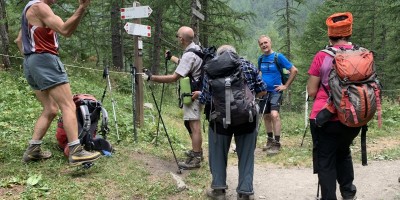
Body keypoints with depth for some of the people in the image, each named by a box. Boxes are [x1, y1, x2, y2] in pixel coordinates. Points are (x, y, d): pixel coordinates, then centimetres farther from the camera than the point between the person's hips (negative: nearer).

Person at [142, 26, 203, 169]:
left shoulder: (189, 55, -22)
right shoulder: (196, 48, 9)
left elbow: (174, 78, -26)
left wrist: (151, 77, -22)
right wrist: (171, 58, 43)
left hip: (193, 94, -10)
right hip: (195, 92, 10)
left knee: (194, 125, -6)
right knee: (191, 123, 20)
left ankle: (195, 159, 0)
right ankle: (197, 152, 32)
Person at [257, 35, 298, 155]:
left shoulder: (278, 57, -9)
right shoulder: (261, 59, 7)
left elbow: (294, 70, -9)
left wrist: (286, 86, -9)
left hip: (275, 91, -6)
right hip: (264, 91, 6)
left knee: (274, 115, -21)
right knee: (266, 116, 13)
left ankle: (277, 144, -13)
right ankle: (270, 140, 30)